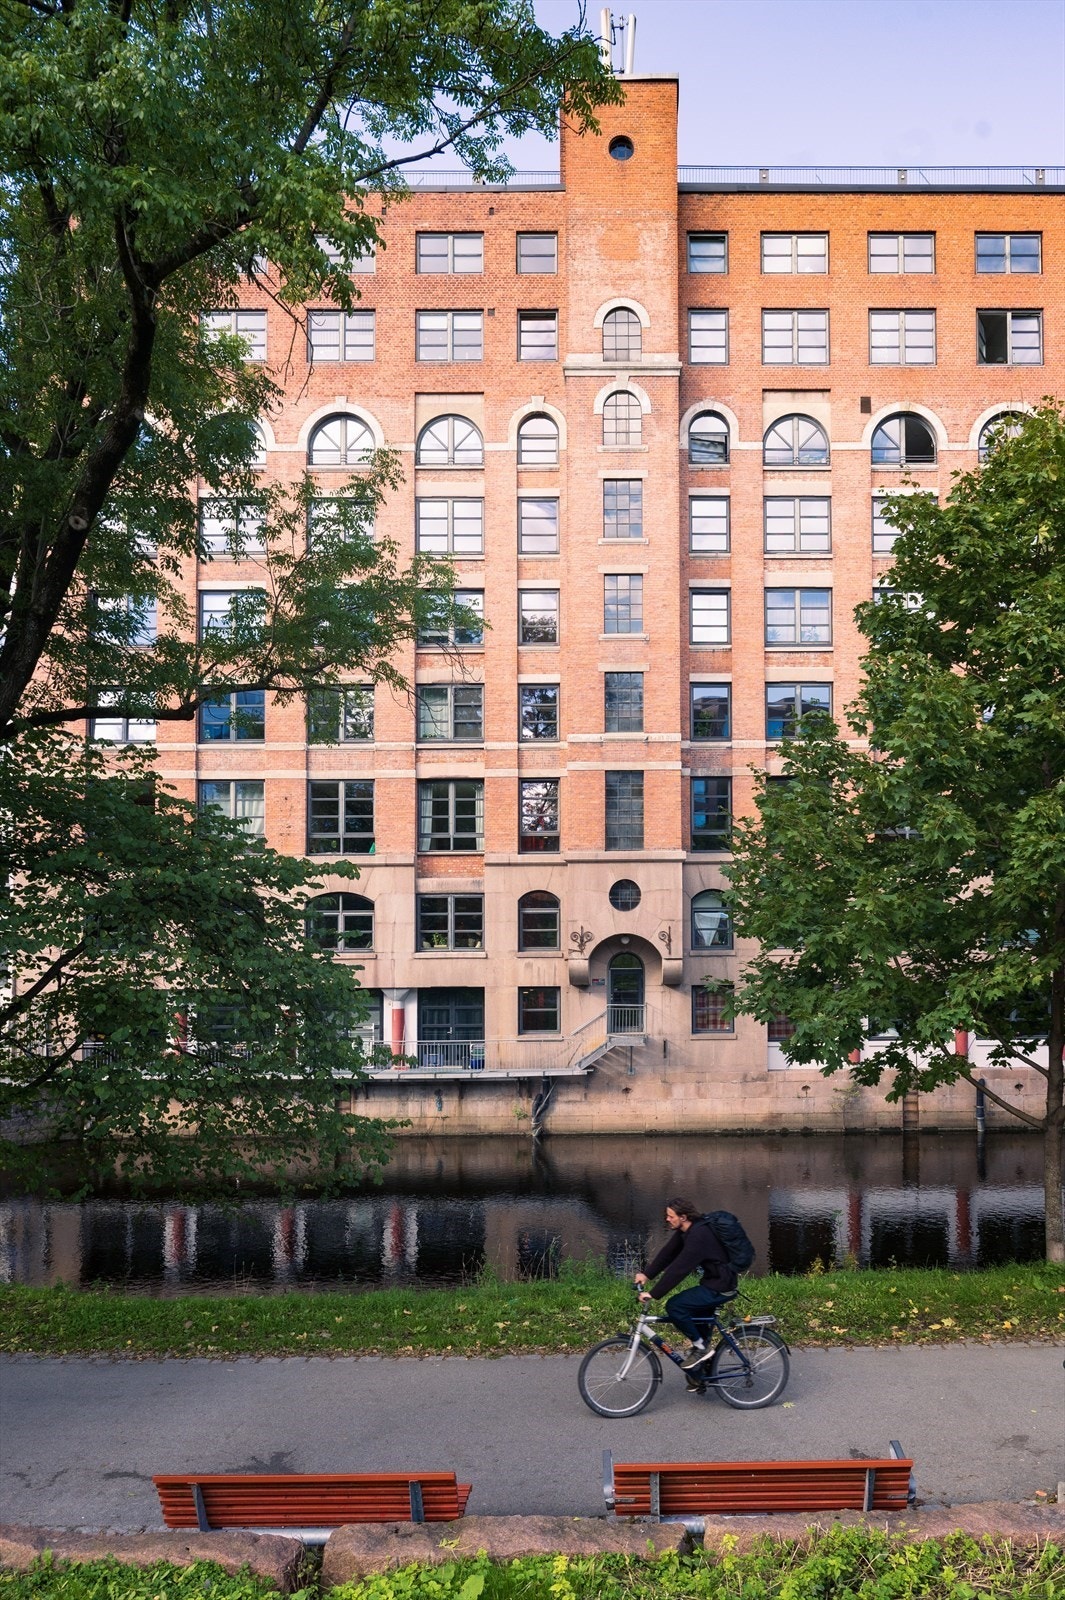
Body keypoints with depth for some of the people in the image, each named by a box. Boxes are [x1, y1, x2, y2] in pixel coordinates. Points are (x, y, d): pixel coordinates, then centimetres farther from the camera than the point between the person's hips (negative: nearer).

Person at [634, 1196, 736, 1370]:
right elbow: (667, 1254, 7)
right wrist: (647, 1275, -4)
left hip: (719, 1288, -10)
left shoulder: (699, 1235, -27)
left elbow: (679, 1268, -30)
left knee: (674, 1306, -17)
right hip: (712, 1282, 10)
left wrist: (653, 1294, -28)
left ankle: (700, 1347, -4)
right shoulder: (685, 1231, 3)